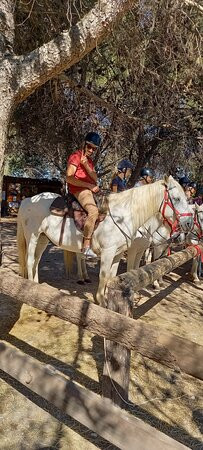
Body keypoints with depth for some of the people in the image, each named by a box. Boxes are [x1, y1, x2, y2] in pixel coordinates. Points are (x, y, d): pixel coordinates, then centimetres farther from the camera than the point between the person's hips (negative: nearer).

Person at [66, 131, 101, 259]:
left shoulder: (89, 160, 22)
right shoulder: (76, 156, -3)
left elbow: (95, 178, 10)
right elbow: (69, 178, -15)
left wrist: (86, 165, -8)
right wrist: (90, 185, -15)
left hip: (92, 190, 10)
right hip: (79, 190, -9)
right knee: (94, 211, -34)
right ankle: (86, 246, -31)